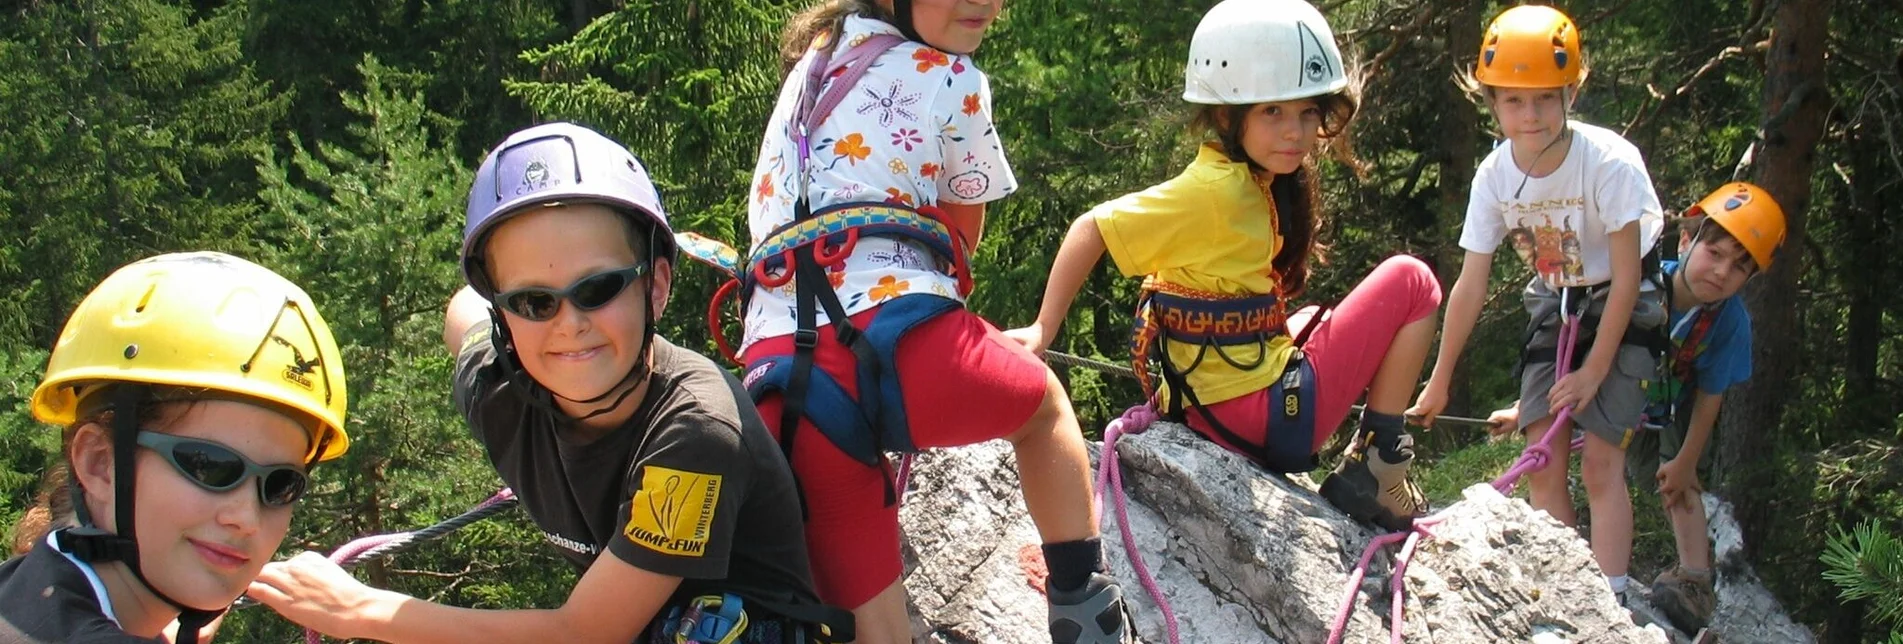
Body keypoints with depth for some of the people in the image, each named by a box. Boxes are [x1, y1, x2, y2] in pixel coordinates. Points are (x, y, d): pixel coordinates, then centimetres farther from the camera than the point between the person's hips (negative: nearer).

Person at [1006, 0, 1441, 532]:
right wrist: (1042, 332, -17)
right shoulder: (1216, 190, -19)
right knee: (1410, 283, 1)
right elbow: (1093, 229, -19)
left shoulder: (1257, 182, 8)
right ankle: (1377, 465, 2)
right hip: (1267, 412, -9)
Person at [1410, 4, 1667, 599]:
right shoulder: (1495, 176, -14)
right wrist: (1440, 382, -2)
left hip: (1618, 308, -4)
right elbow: (1471, 285, -7)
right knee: (1543, 462, -5)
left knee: (1601, 462, -14)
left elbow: (1626, 277, -20)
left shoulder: (1609, 162, -27)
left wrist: (1594, 369, -17)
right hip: (1553, 308, 4)